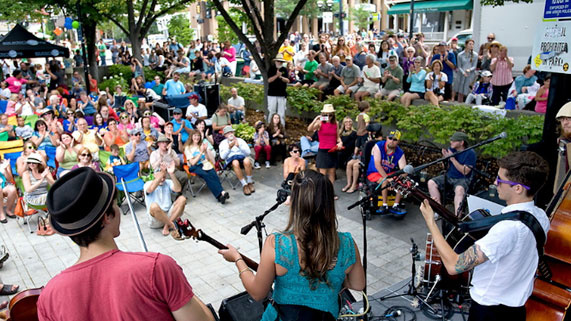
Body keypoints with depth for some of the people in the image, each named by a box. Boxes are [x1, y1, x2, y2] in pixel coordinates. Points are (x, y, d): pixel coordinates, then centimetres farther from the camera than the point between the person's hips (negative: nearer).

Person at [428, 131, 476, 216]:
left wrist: (452, 159, -22)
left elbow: (465, 171, -19)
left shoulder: (470, 153, -11)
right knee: (431, 183, -15)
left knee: (459, 189, -39)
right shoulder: (451, 149, 4)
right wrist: (445, 157, -12)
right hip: (448, 176, 6)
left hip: (462, 179, -6)